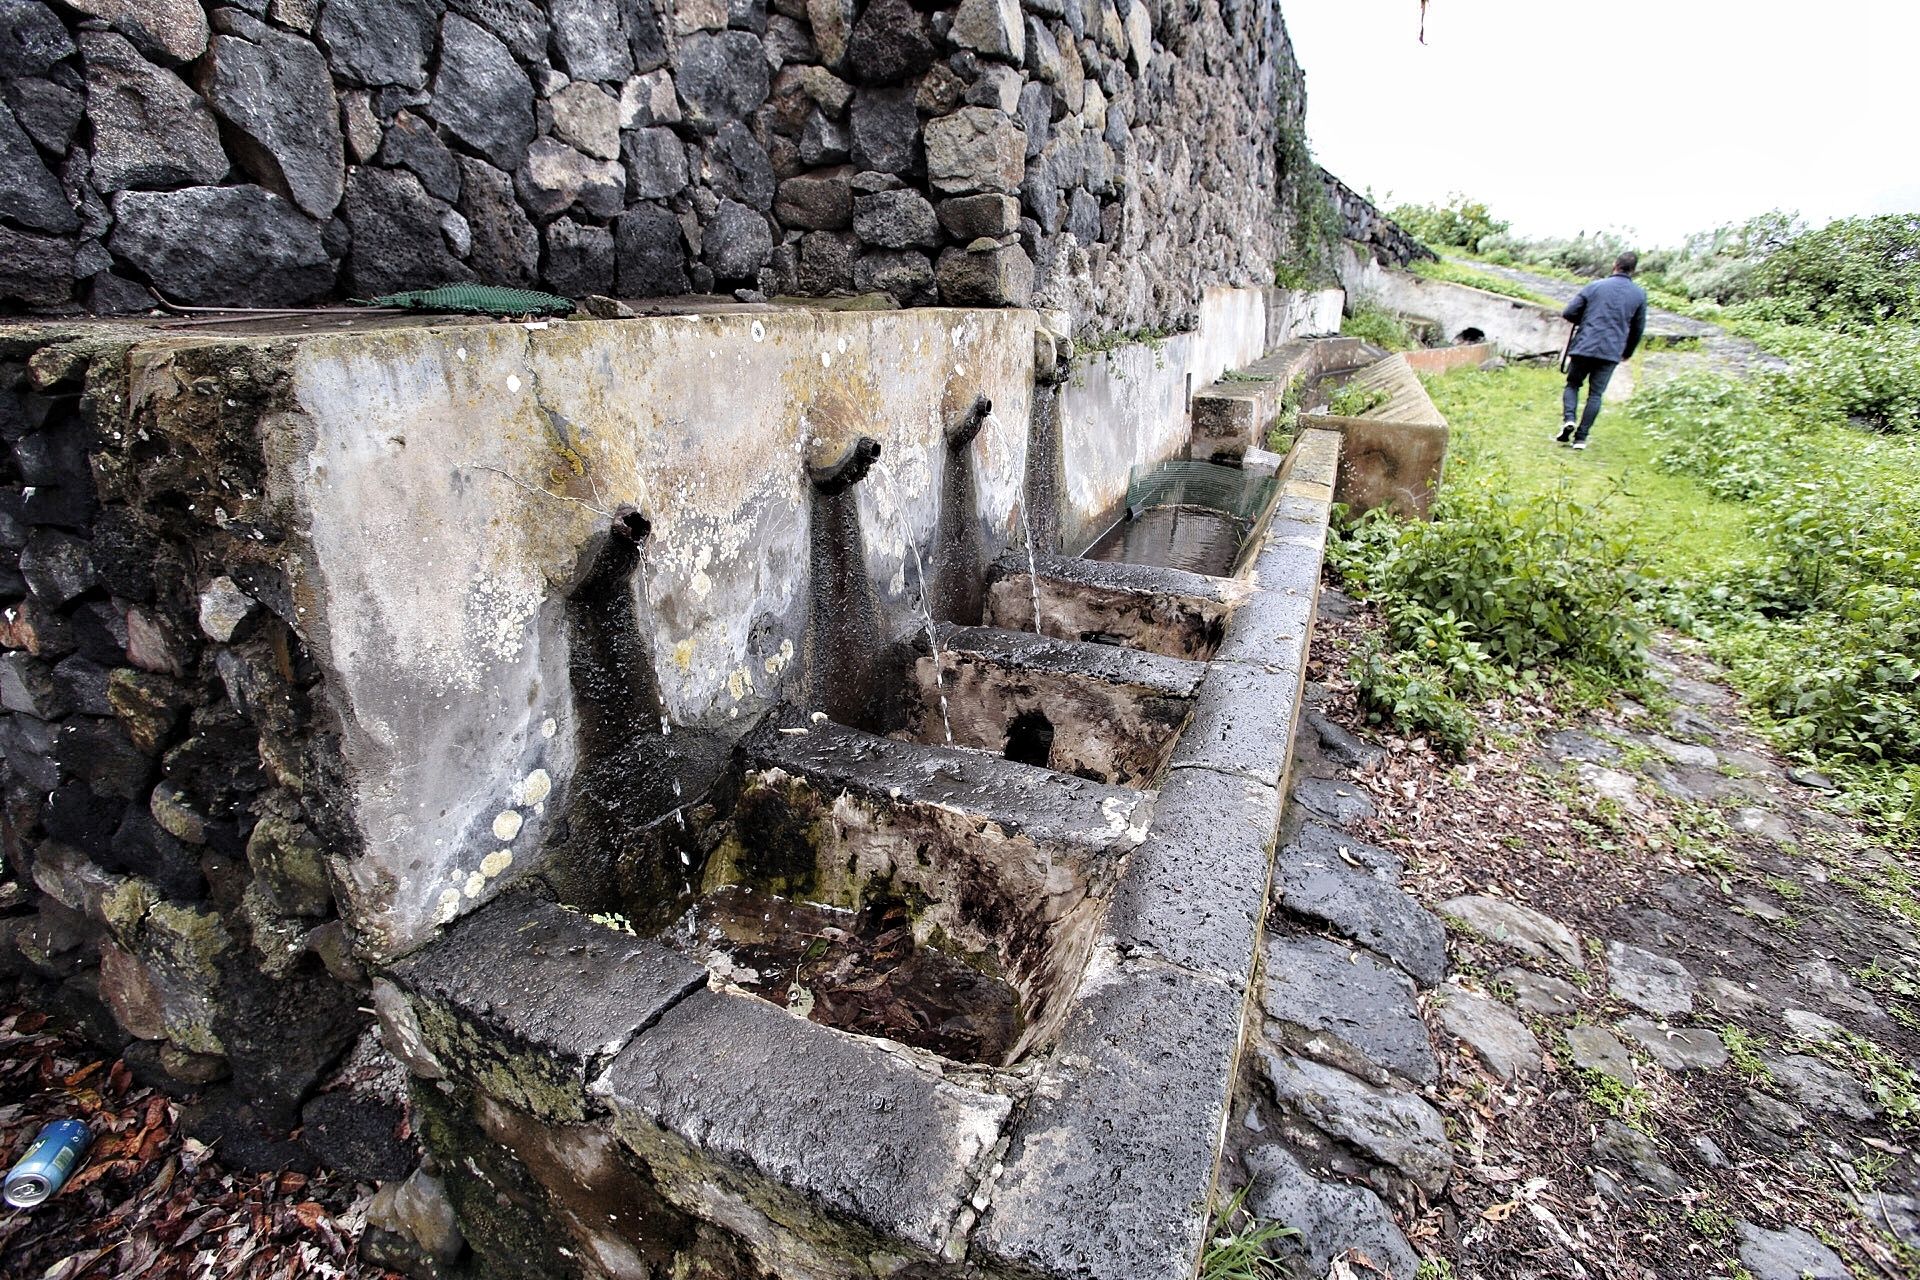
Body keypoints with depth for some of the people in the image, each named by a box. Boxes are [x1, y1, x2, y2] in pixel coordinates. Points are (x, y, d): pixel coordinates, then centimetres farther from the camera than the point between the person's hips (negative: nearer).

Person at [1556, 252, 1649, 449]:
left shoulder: (1595, 286, 1)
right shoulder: (1639, 294, 7)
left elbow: (1568, 313, -2)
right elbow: (1638, 328, 14)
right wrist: (1627, 352, 29)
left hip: (1584, 346, -1)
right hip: (1611, 352, 1)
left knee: (1572, 384, 13)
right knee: (1595, 394, 6)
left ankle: (1568, 419, -14)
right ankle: (1581, 437, 1)